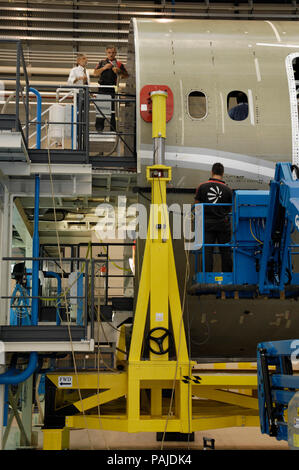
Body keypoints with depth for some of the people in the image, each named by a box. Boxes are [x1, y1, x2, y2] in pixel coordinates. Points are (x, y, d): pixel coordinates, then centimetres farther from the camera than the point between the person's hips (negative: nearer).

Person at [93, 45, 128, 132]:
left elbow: (126, 75, 10)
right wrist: (104, 68, -5)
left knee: (113, 109, -1)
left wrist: (119, 71, -7)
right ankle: (99, 127, -1)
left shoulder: (119, 64, 13)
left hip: (113, 89, 0)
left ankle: (113, 128, 4)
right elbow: (95, 73, 8)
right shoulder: (102, 63, 16)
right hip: (103, 88, 0)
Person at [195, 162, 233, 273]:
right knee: (225, 251, 8)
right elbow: (230, 208, 8)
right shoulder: (227, 189, -2)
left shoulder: (202, 187, -3)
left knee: (207, 251, 2)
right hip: (223, 223, 0)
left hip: (207, 223, 0)